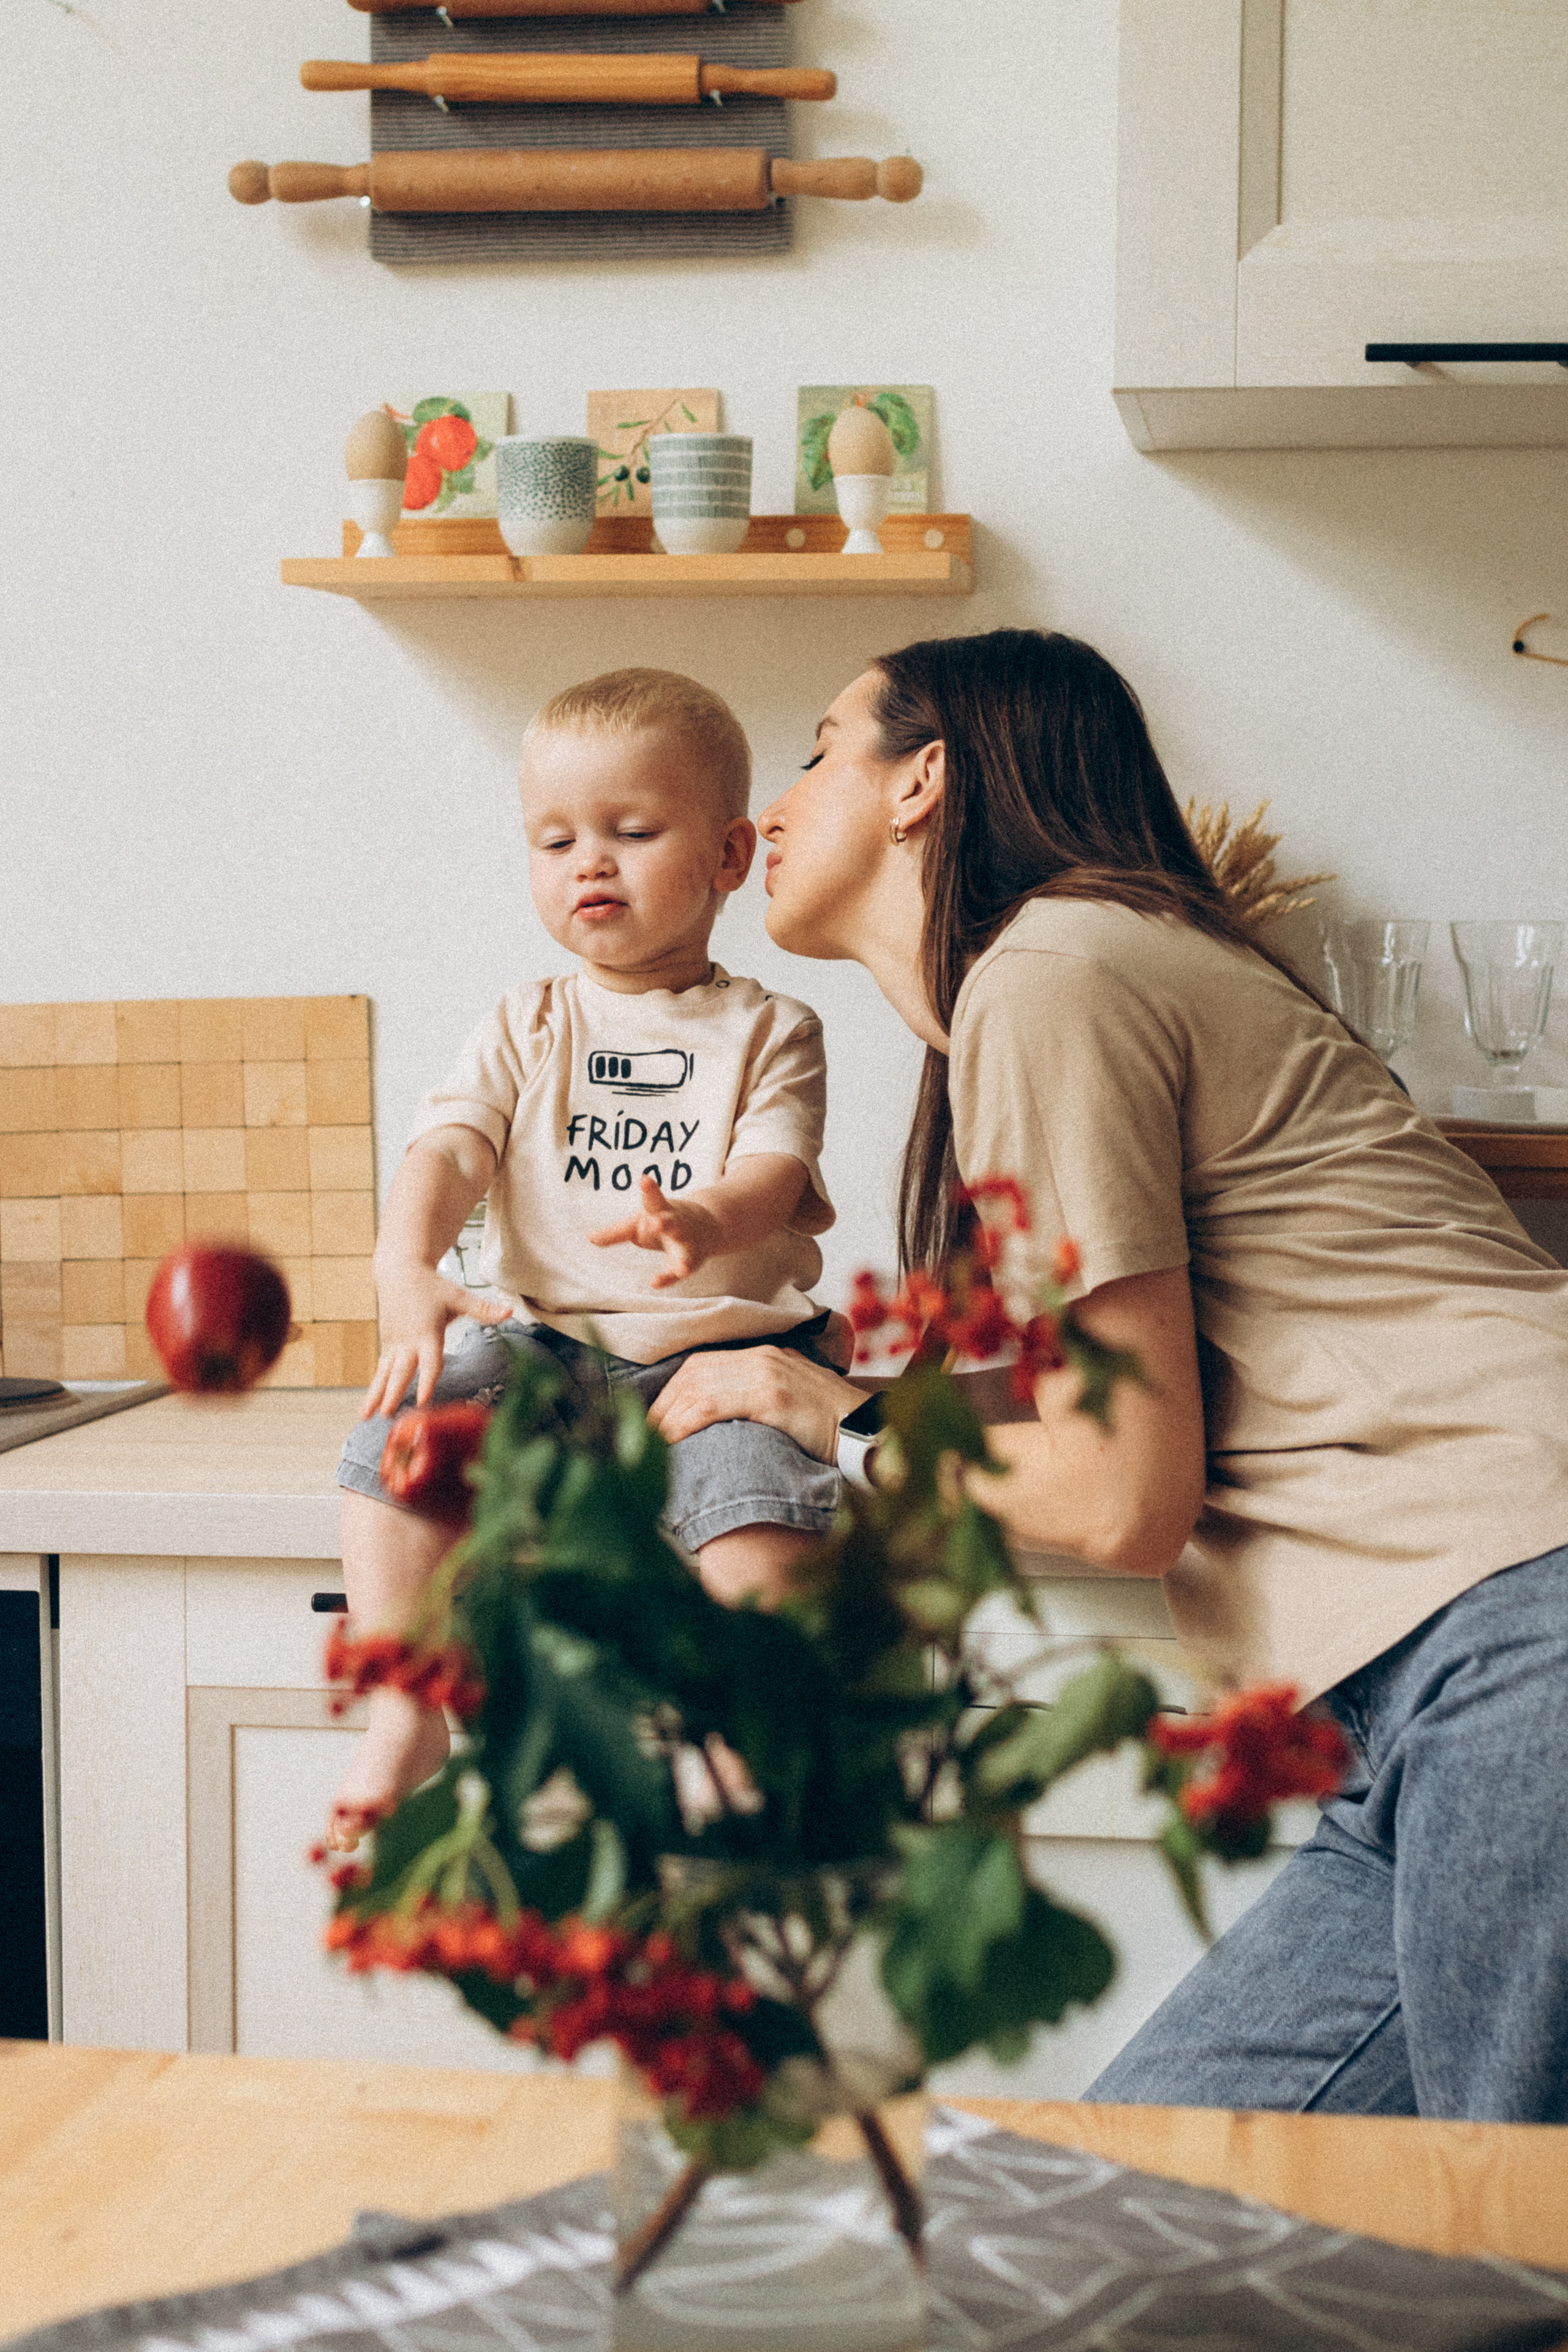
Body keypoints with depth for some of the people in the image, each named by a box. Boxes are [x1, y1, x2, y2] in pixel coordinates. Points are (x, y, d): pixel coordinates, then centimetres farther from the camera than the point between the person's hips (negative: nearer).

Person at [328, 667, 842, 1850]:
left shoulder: (769, 1030, 6)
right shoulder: (526, 1027, 12)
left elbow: (770, 1177, -10)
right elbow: (448, 1150, -2)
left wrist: (706, 1223, -36)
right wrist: (407, 1276, -24)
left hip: (722, 1342, -3)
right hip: (546, 1341, 3)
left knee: (754, 1483, -33)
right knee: (406, 1427, -23)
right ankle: (406, 1719, -15)